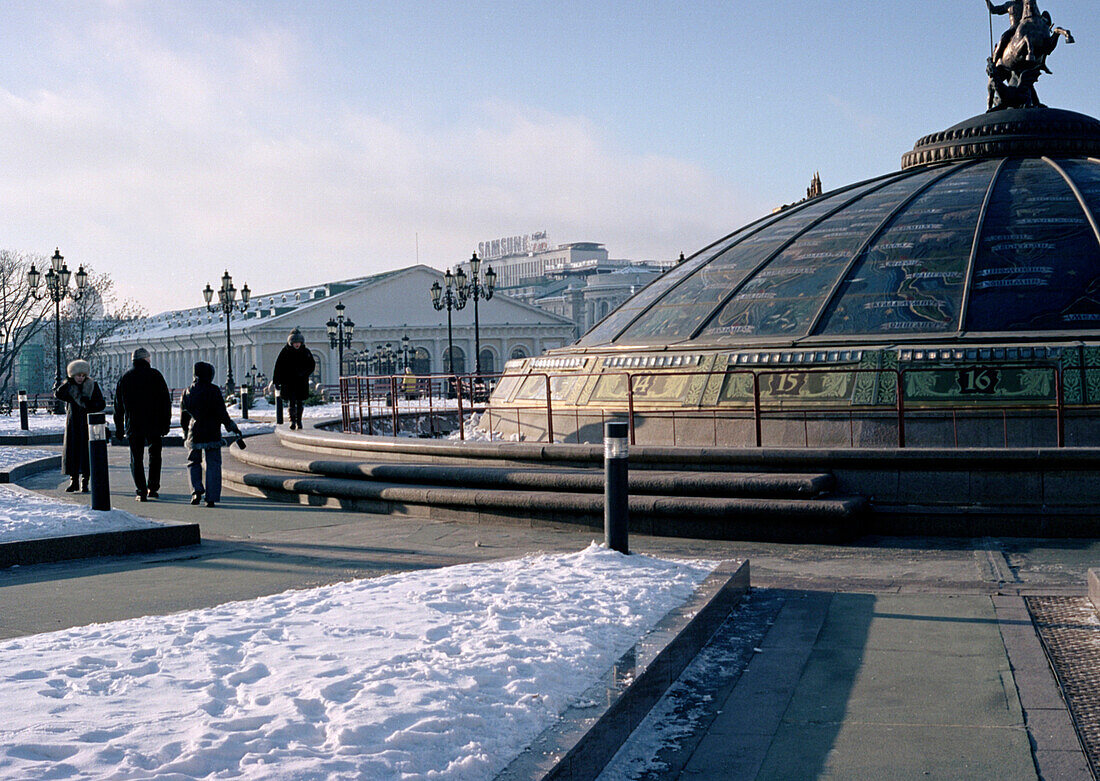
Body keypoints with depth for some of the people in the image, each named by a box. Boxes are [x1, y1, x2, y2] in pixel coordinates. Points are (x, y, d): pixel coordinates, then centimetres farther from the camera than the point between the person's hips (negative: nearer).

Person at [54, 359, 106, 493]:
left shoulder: (92, 385, 0)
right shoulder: (68, 385, 4)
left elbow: (101, 404, -2)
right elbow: (58, 394, -15)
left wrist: (89, 403, -20)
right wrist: (66, 384, -27)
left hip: (87, 422, -2)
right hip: (72, 423, 2)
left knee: (86, 451, -5)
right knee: (72, 450, 3)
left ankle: (84, 482, 2)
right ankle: (74, 481, 14)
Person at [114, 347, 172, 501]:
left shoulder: (124, 378, 5)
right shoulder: (155, 375, -2)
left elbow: (118, 405, 8)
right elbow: (166, 401, -3)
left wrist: (119, 428, 14)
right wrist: (166, 423, 4)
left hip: (133, 425, 1)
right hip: (154, 425, -1)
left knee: (136, 459, 5)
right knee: (155, 456, 14)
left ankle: (141, 492, 1)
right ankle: (152, 488, 8)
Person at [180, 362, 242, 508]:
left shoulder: (187, 392, 5)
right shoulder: (214, 390, -8)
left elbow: (183, 417, 12)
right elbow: (222, 413, -11)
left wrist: (185, 433, 25)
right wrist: (231, 426, 3)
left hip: (194, 434, 3)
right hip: (212, 434, -3)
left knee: (193, 462, 19)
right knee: (213, 464, 4)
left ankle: (196, 490, -1)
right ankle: (211, 498, -2)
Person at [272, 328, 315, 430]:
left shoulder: (306, 352, 4)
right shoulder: (285, 352, -1)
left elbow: (312, 365, 10)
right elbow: (278, 367, 2)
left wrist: (304, 372, -10)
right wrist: (276, 381, -2)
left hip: (302, 382, 2)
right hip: (289, 381, -2)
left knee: (300, 402, 8)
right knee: (291, 401, -12)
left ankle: (299, 421, 19)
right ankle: (292, 420, -10)